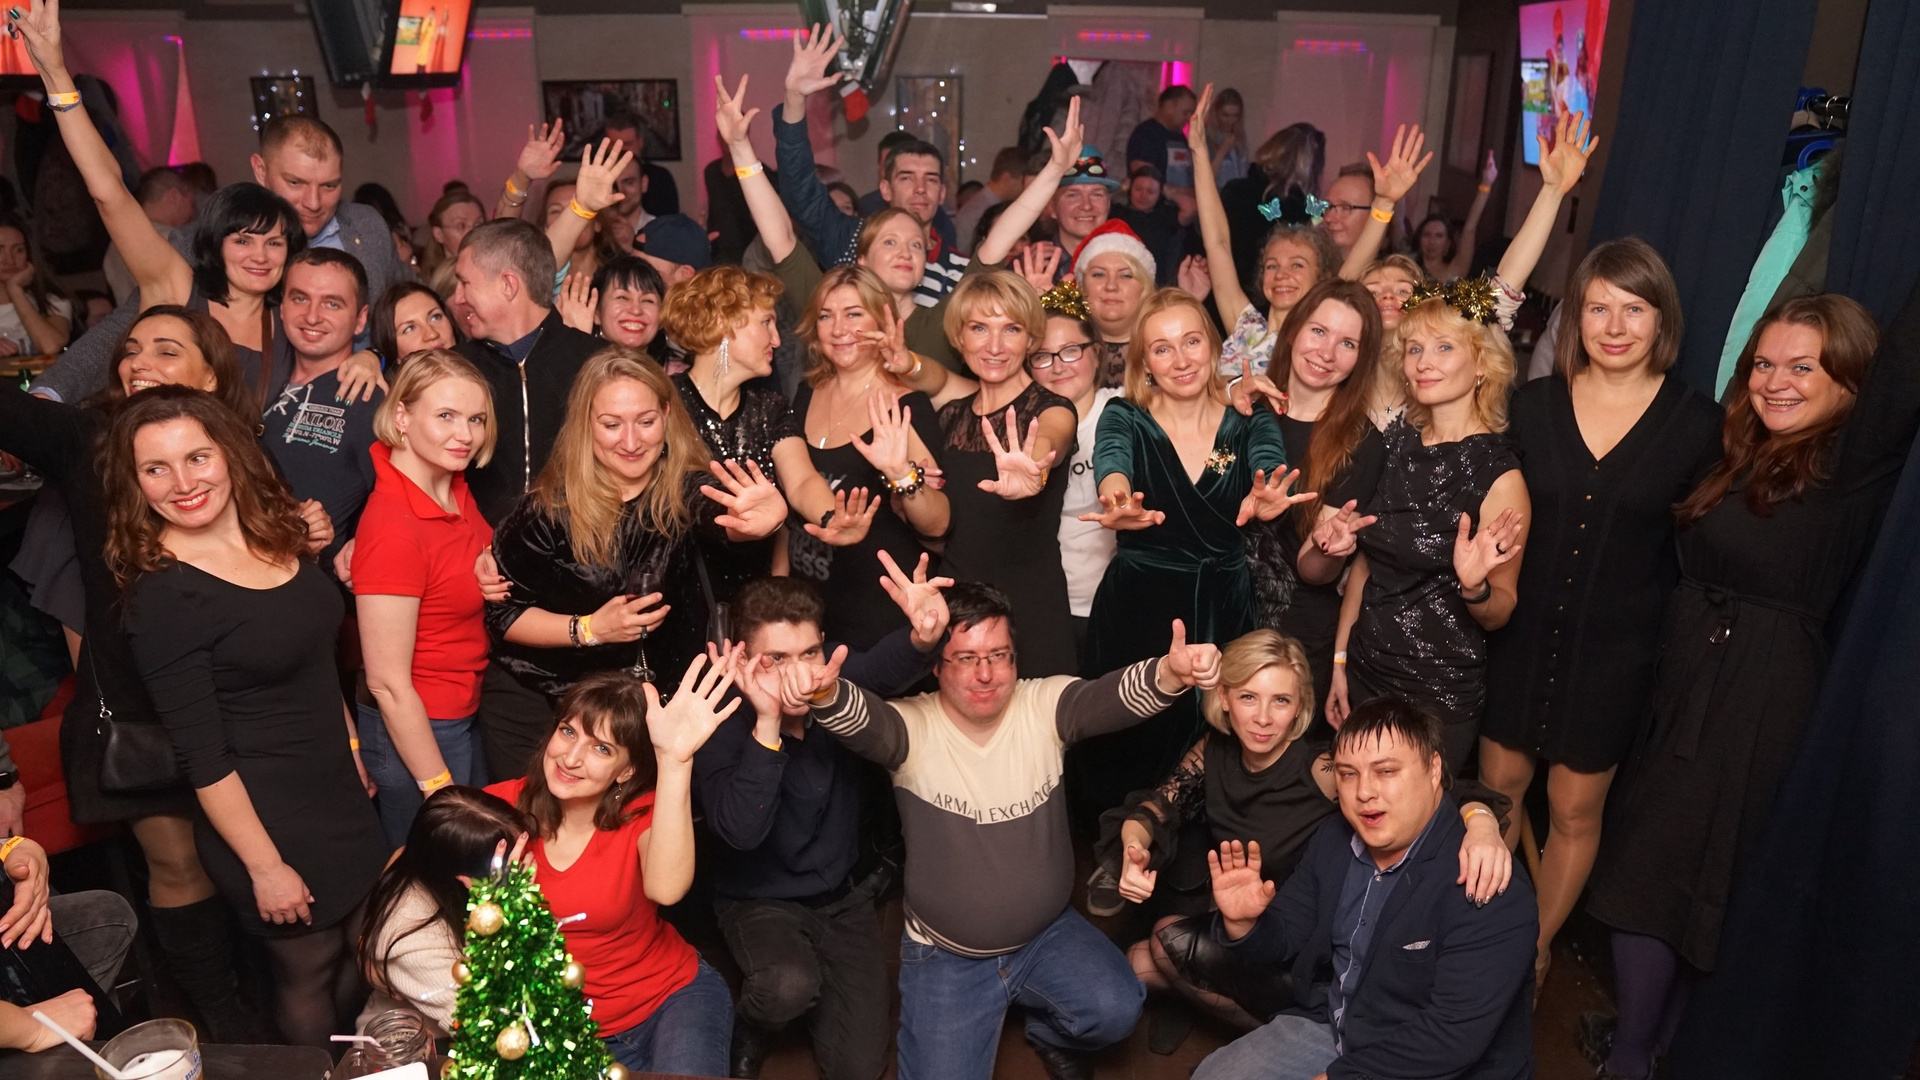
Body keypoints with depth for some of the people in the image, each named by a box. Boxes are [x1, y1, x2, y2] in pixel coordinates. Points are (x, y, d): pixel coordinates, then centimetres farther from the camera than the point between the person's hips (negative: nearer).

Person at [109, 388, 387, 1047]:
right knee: (309, 978, 12)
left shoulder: (278, 535, -1)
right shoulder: (162, 595, -21)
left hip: (341, 795, 7)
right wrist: (263, 867, -16)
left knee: (364, 957, 22)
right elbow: (202, 757, -19)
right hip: (265, 821, -7)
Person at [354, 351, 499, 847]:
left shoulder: (454, 486, -7)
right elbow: (388, 683, -23)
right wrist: (440, 790, -18)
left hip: (466, 718, 8)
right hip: (414, 733, -8)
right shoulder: (393, 530, -28)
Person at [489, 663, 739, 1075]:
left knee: (685, 1070, -26)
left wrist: (674, 760, -48)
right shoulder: (503, 806, -11)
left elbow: (666, 888, -38)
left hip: (671, 997, -2)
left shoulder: (642, 813, -16)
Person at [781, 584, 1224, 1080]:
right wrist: (823, 691, -62)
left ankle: (1048, 1032, 16)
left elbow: (1110, 695, -30)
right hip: (946, 954, -1)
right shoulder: (913, 729, -17)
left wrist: (1169, 673, -53)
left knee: (1117, 1011, -20)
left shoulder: (1044, 708, -12)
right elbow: (860, 718, -38)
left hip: (1049, 933, 1)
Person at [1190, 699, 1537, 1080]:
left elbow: (1453, 1037, -29)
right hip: (1328, 1027, 7)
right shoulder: (1333, 839, -3)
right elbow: (1284, 939, 7)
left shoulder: (1492, 892, -25)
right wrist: (1243, 924, -17)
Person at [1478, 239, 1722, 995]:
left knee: (1575, 808, 11)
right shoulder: (1532, 404, -3)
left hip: (1616, 648, -1)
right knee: (1497, 788, 12)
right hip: (1522, 629, 2)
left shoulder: (1696, 423, -7)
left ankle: (1536, 950, 31)